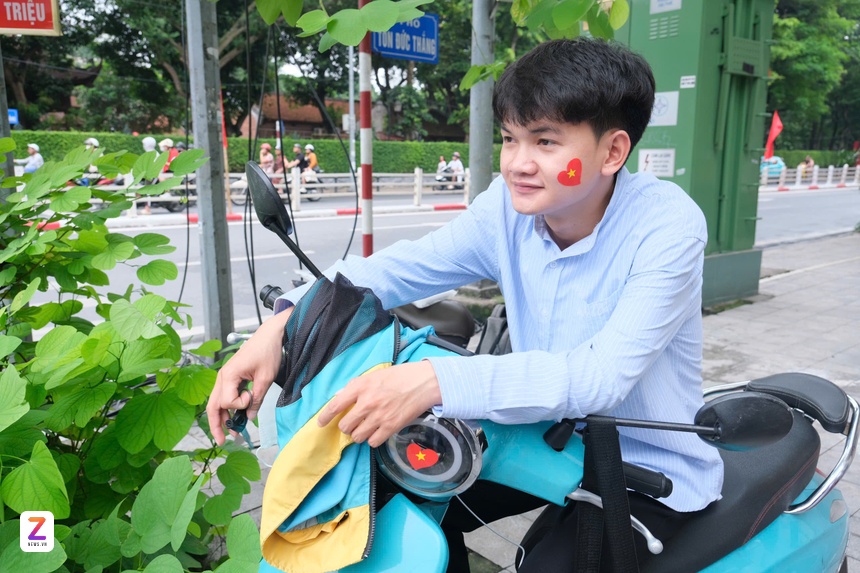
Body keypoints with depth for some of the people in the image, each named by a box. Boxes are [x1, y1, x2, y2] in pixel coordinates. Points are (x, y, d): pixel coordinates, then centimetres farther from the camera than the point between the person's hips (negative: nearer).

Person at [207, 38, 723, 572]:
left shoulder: (668, 225, -24)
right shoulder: (509, 205, -10)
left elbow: (603, 373, -34)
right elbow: (401, 267, -11)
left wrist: (437, 382, -45)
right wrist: (284, 324, -26)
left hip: (651, 472, -4)